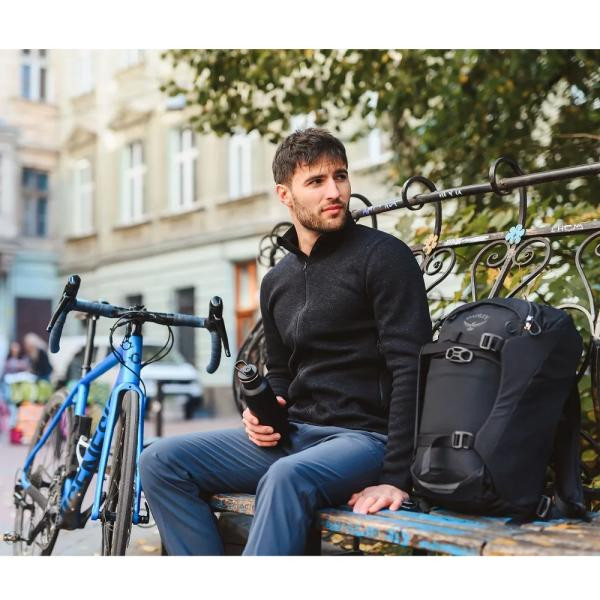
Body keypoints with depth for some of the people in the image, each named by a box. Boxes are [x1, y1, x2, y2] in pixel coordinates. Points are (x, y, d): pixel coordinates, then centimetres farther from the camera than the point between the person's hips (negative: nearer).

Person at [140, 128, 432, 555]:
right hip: (294, 436, 7)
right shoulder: (277, 281, 15)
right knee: (162, 461, -6)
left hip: (365, 436, -7)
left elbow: (411, 367, -15)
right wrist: (262, 415, 2)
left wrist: (396, 477, -22)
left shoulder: (383, 256, -7)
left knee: (287, 477, -38)